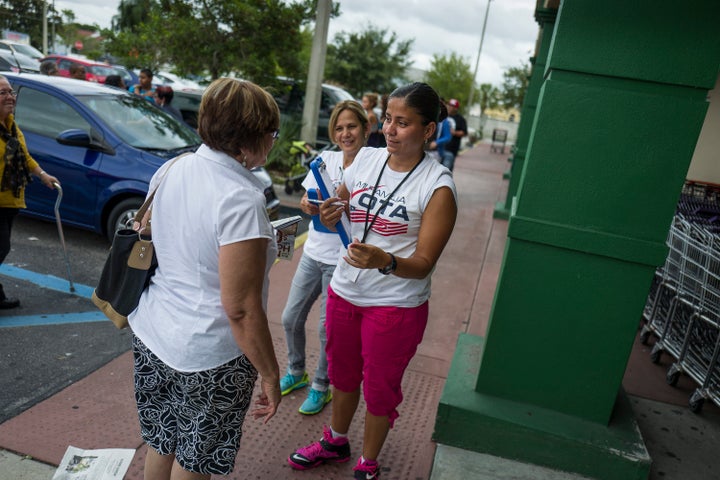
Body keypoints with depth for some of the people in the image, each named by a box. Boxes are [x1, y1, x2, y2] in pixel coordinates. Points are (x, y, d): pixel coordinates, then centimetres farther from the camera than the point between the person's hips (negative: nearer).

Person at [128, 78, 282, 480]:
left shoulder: (169, 171, -2)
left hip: (151, 334, 7)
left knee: (160, 445, 27)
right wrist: (270, 375, -13)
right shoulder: (241, 199, -26)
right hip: (207, 357, -7)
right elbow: (241, 309, -25)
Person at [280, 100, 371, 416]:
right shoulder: (326, 159, 2)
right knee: (290, 319, 15)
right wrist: (310, 205, -20)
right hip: (313, 254, 6)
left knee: (327, 328, 6)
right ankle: (296, 372, 40)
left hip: (342, 261, -5)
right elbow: (307, 201, 2)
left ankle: (321, 387, 30)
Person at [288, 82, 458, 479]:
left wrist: (384, 262, -37)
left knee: (380, 388, 14)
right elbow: (333, 215, 10)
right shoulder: (366, 159, -3)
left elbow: (424, 264, -18)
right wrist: (330, 215, -13)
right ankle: (334, 442, 51)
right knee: (343, 375, 24)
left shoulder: (438, 186, -17)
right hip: (345, 292, 5)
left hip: (396, 305, -5)